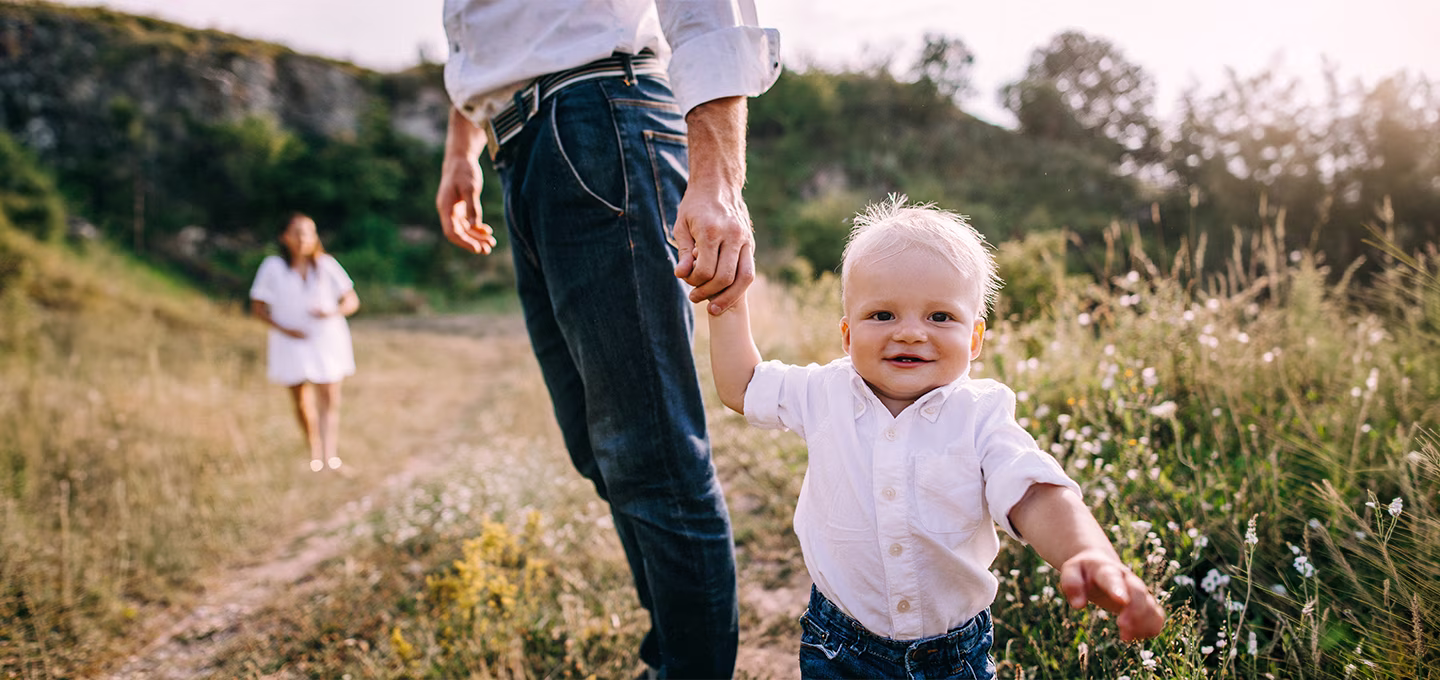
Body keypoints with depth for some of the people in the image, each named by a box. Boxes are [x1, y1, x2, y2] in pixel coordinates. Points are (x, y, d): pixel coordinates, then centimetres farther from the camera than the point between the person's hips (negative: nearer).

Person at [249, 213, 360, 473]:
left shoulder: (326, 265, 1)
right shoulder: (273, 267, -1)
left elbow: (352, 300, 4)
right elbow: (258, 307, 1)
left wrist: (333, 312, -18)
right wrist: (283, 328, -14)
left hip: (328, 340, 0)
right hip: (292, 342, 0)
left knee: (330, 399, -5)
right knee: (302, 402, 5)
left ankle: (330, 454, -3)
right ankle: (314, 451, 24)